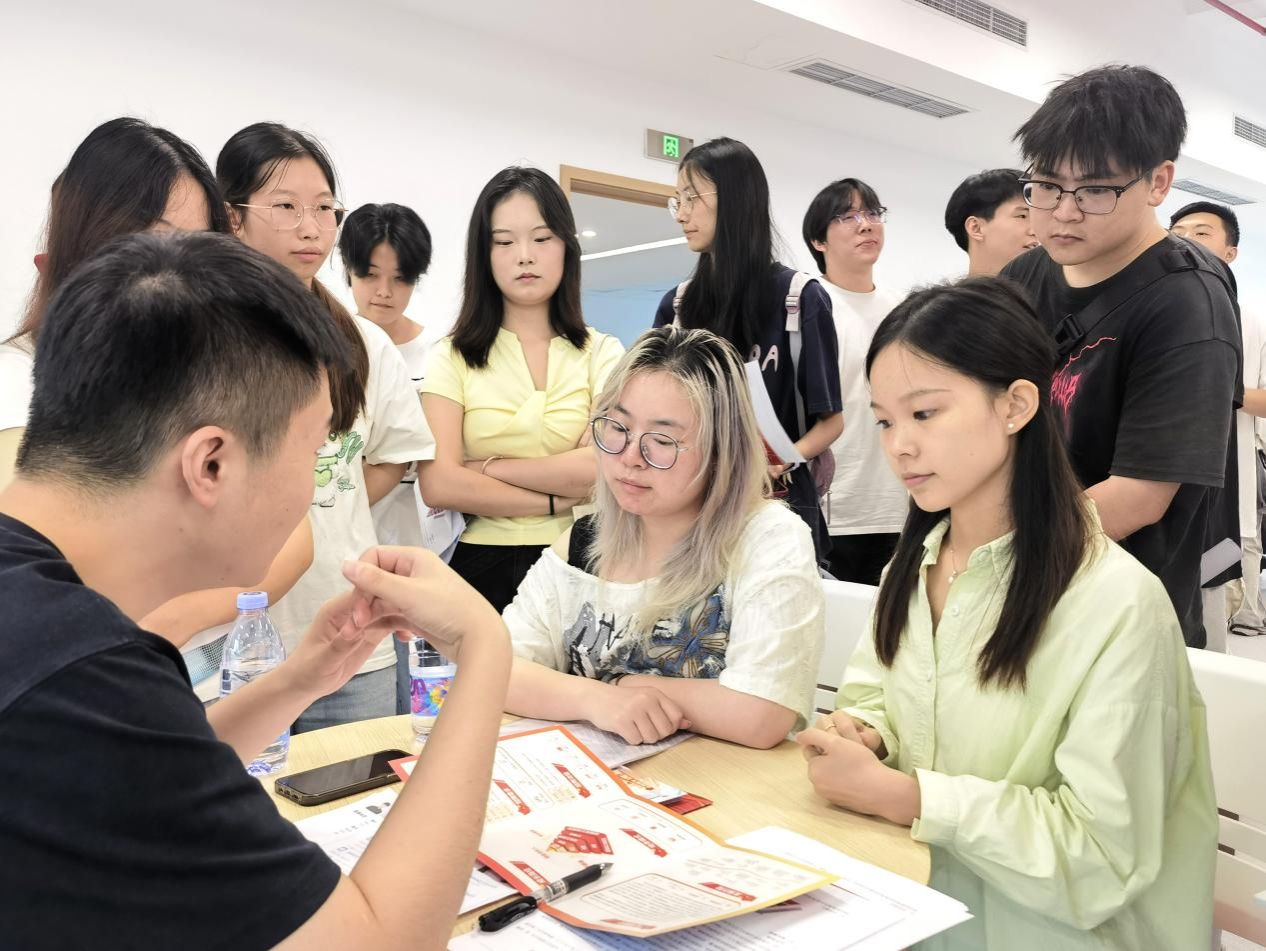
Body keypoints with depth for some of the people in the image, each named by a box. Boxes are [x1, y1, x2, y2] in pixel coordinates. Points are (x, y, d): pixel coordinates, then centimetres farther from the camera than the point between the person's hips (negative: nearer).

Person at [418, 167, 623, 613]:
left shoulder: (601, 353, 2)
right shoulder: (453, 356, 1)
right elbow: (439, 485, -11)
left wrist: (488, 468, -10)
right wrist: (557, 500, -12)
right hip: (482, 567, 0)